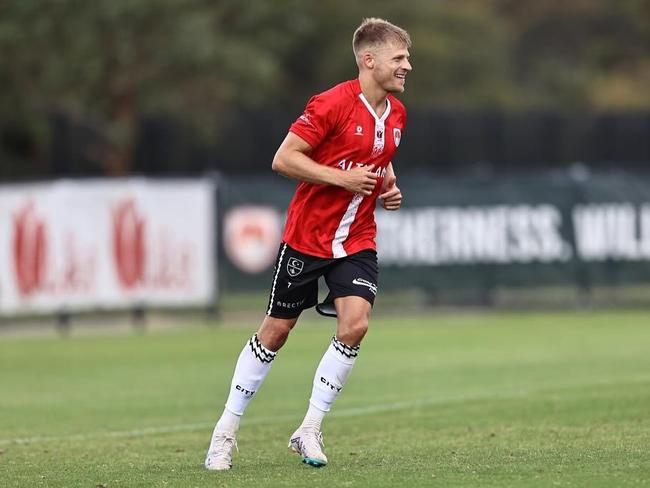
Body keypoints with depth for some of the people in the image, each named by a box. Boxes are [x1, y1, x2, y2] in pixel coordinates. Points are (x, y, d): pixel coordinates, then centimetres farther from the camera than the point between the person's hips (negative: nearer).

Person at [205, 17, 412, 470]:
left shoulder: (396, 113, 5)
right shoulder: (332, 104, -18)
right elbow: (284, 159, -19)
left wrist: (389, 187, 4)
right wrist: (343, 178, -23)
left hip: (357, 241, 5)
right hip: (307, 236, -5)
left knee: (354, 324, -16)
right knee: (276, 331, 5)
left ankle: (309, 431, -4)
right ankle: (226, 431, 19)